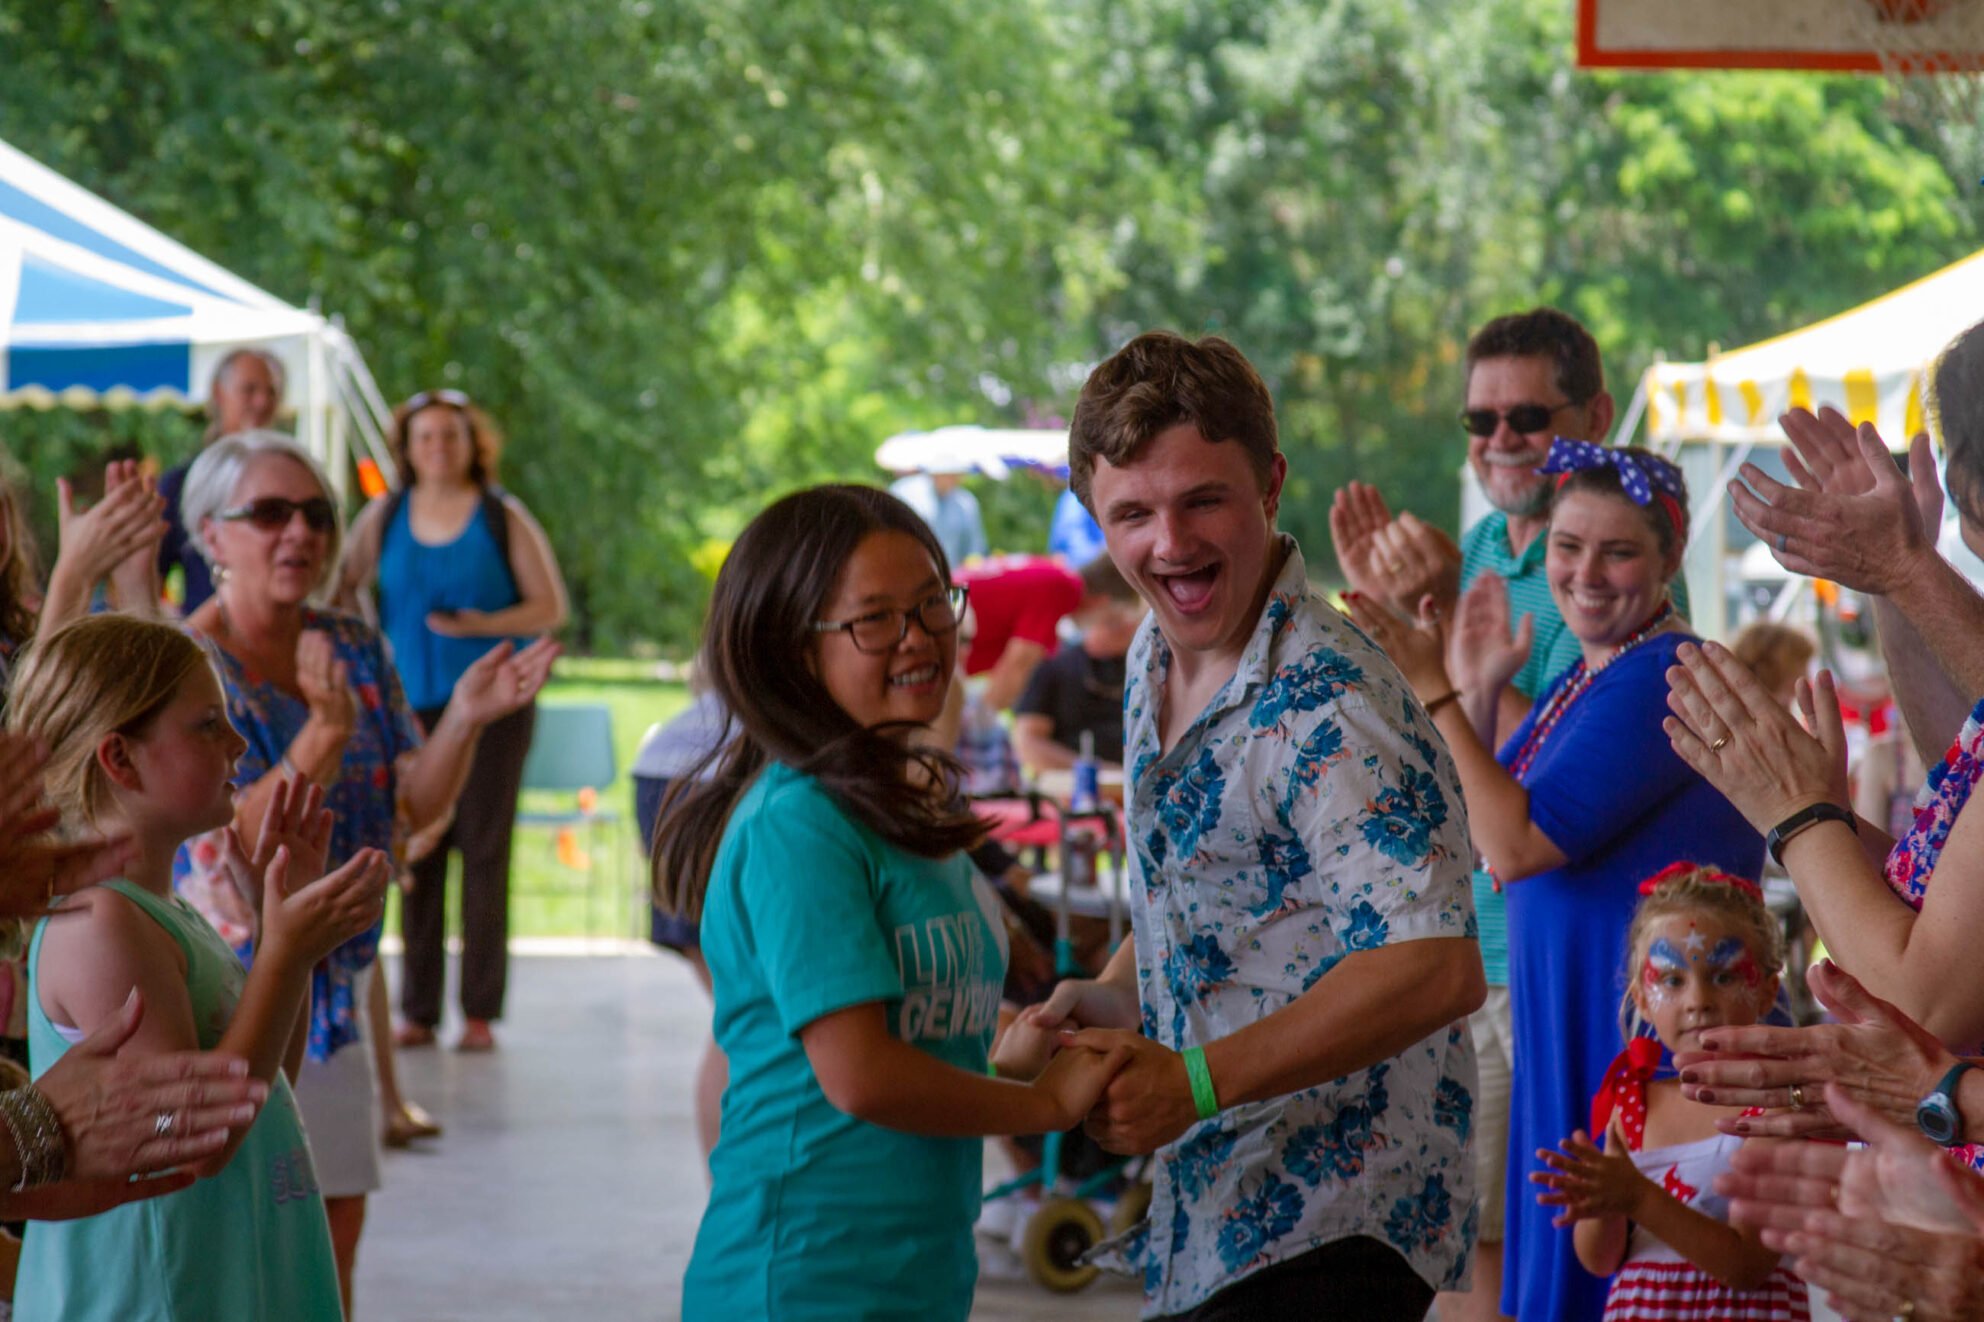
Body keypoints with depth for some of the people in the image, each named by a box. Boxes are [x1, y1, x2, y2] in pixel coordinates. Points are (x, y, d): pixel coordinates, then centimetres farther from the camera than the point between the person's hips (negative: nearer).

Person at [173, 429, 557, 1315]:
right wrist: (327, 732, -35)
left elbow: (413, 809, 2)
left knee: (337, 1232, 11)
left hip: (333, 983, 6)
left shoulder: (356, 650, 5)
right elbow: (236, 839, -23)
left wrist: (467, 717, -15)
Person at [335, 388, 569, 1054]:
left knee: (483, 850, -5)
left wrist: (482, 624, -14)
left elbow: (551, 608, 0)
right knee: (416, 853, -1)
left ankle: (480, 1011, -1)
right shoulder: (382, 518, 8)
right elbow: (342, 592, 15)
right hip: (410, 706, 2)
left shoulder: (504, 518, 1)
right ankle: (418, 1011, 5)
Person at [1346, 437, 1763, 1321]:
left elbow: (1517, 846, -22)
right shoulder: (1580, 682, 13)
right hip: (1569, 1032, 10)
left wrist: (1434, 691, -18)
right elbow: (1482, 838, 15)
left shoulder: (1661, 680, -17)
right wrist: (1476, 693, 6)